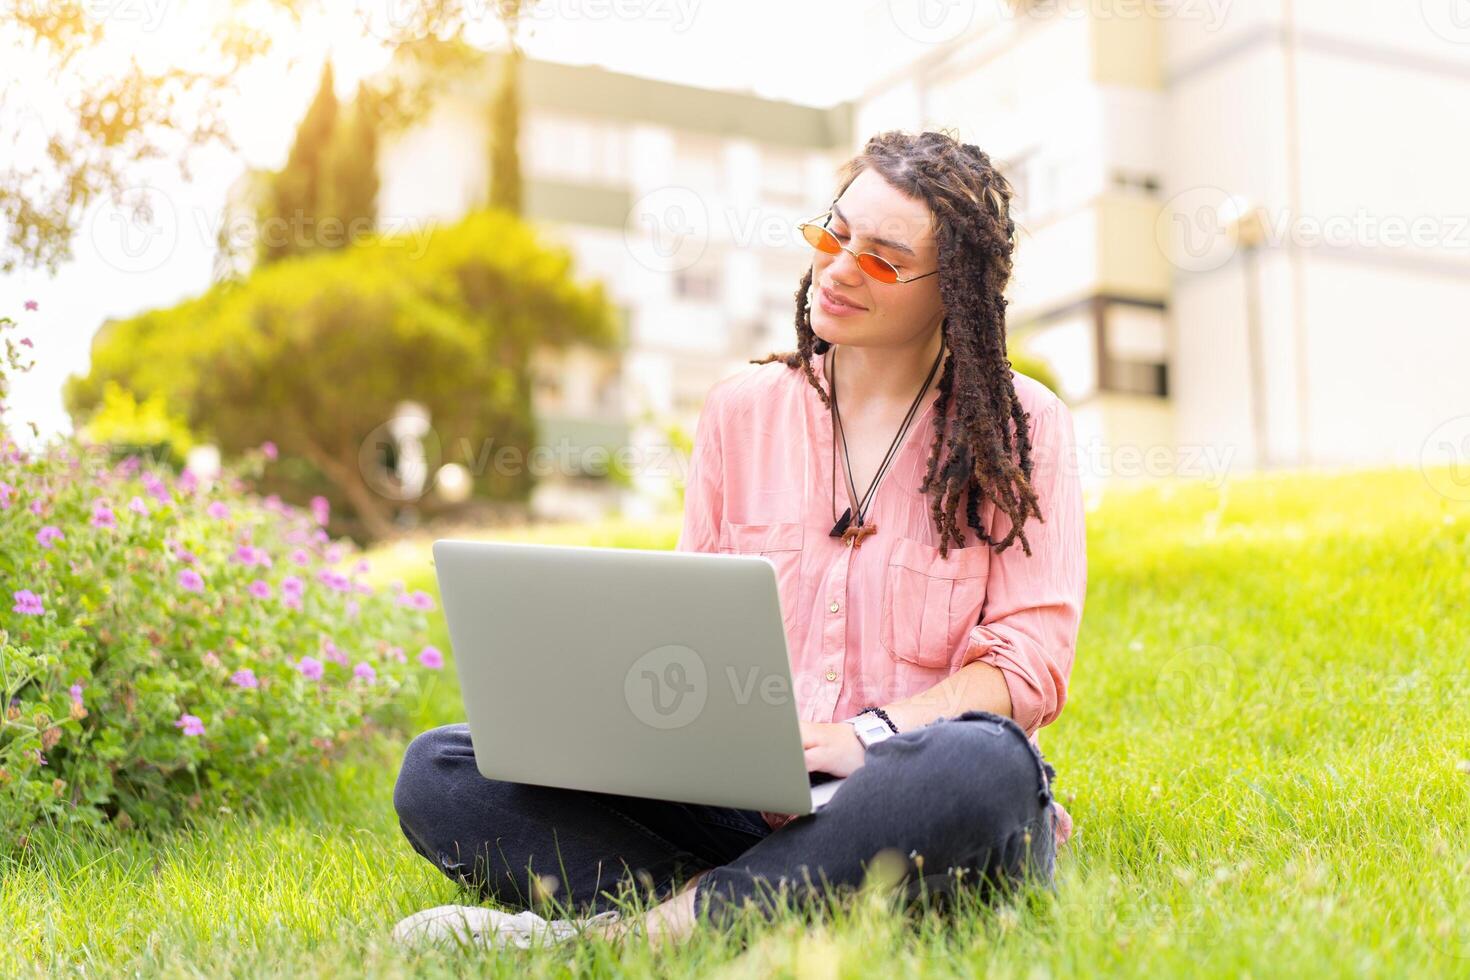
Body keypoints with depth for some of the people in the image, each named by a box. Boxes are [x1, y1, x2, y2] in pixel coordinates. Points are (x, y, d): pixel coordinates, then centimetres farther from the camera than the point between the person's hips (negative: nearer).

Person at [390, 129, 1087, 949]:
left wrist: (870, 735, -19)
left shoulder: (1024, 427, 5)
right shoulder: (743, 409, 14)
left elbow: (1033, 656, -3)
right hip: (743, 803, 3)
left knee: (984, 762, -40)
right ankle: (742, 911, -28)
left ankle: (658, 923, -29)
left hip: (904, 801, -2)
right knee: (442, 771, -13)